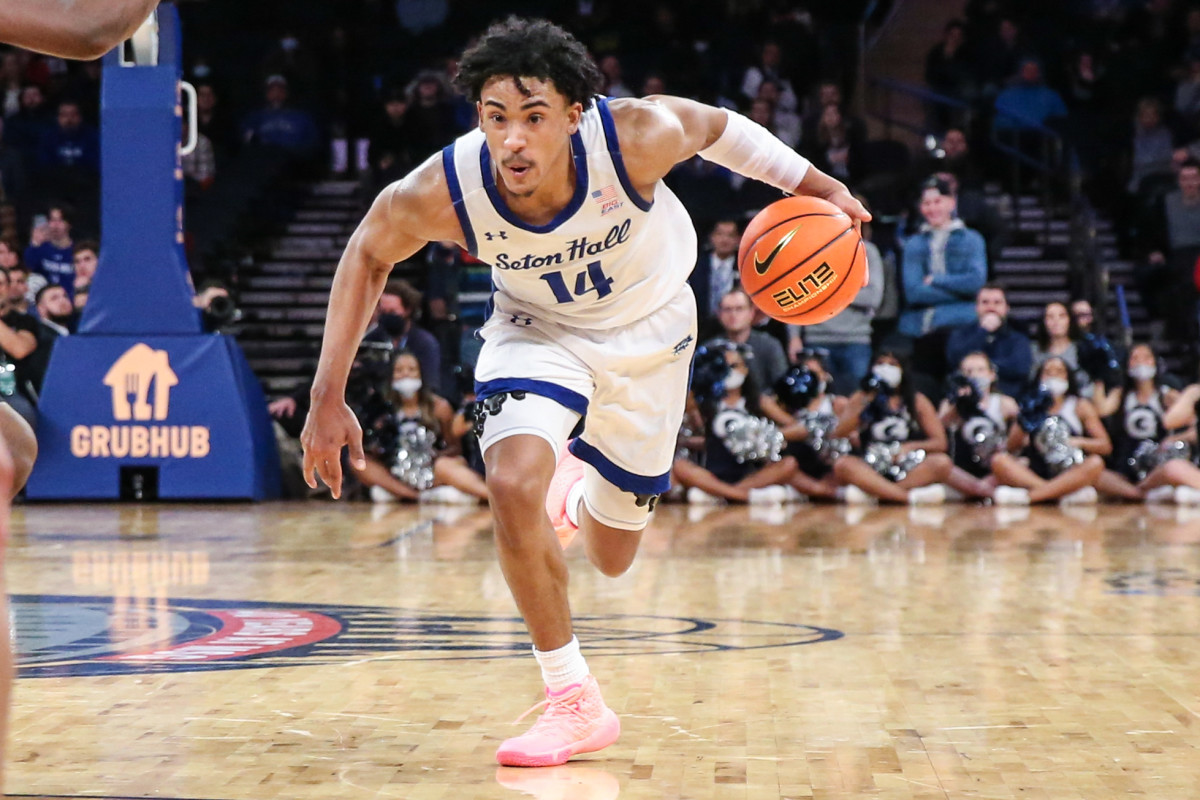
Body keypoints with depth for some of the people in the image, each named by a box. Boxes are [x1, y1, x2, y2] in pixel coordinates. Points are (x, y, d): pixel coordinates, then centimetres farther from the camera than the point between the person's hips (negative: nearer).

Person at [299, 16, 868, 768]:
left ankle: (579, 494, 52)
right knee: (514, 485, -29)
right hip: (539, 326, 0)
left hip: (648, 328, 1)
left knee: (612, 556, 11)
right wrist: (328, 398, -15)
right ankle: (575, 704, -11)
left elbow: (717, 126, -13)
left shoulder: (638, 138, -37)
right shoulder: (443, 191, -33)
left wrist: (816, 186, -7)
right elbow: (368, 254, -12)